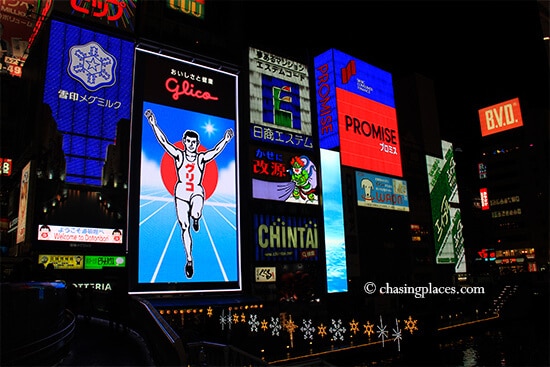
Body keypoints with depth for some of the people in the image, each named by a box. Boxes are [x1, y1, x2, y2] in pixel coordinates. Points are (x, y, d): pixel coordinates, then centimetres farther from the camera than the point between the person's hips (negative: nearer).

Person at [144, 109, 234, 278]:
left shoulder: (202, 158, 0)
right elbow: (164, 141, -7)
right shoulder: (179, 155, 0)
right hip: (181, 192, 1)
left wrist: (225, 140, -25)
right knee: (184, 227, 1)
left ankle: (196, 218, 9)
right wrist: (154, 124, -14)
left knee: (196, 214, -33)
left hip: (197, 192, -1)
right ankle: (189, 260, 14)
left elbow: (216, 151, -12)